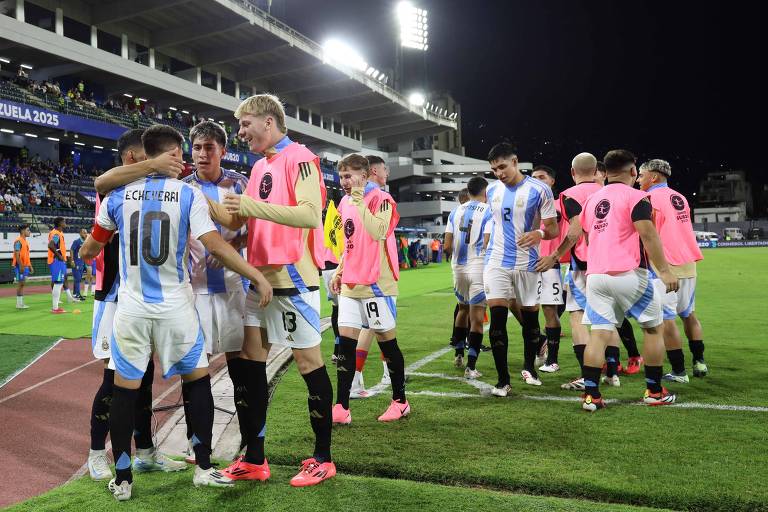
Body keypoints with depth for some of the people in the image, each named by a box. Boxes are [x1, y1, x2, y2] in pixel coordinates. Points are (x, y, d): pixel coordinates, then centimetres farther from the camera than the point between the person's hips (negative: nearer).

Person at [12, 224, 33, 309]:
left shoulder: (25, 241, 17)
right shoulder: (18, 241, -12)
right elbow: (17, 255, -19)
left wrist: (30, 266, 19)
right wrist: (21, 266, -24)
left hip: (25, 266, 9)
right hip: (20, 266, -9)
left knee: (22, 284, 10)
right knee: (20, 284, -6)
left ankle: (21, 303, 13)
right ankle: (19, 304, -2)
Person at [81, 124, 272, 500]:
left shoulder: (118, 195, 3)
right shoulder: (188, 194, -6)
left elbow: (89, 250, 13)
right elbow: (216, 246, -14)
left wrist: (86, 255, 37)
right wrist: (258, 277, -8)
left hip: (132, 307, 2)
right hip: (175, 306, -2)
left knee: (125, 388, 11)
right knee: (197, 380, 13)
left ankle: (122, 480, 21)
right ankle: (203, 468, 19)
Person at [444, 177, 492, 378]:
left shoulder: (455, 212, 7)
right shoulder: (489, 212, -7)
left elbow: (447, 246, 4)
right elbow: (487, 244, -16)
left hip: (458, 268, 5)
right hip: (479, 268, -5)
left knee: (463, 308, 25)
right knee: (477, 318, 0)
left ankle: (458, 354, 32)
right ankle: (471, 367, -1)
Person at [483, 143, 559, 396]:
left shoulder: (539, 190, -8)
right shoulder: (492, 190, 6)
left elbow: (553, 229, -7)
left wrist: (540, 233, -28)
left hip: (527, 263, -2)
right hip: (496, 262, 3)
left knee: (530, 317, 10)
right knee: (497, 316, -5)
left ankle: (529, 367, 34)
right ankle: (503, 380, 5)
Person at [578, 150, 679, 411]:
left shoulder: (592, 199, 15)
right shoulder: (636, 197, -5)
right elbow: (648, 236, -13)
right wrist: (665, 270, -12)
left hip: (596, 275, 5)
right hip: (628, 274, -5)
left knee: (598, 334, 3)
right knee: (653, 328, 13)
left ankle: (590, 394, -3)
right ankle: (654, 391, 19)